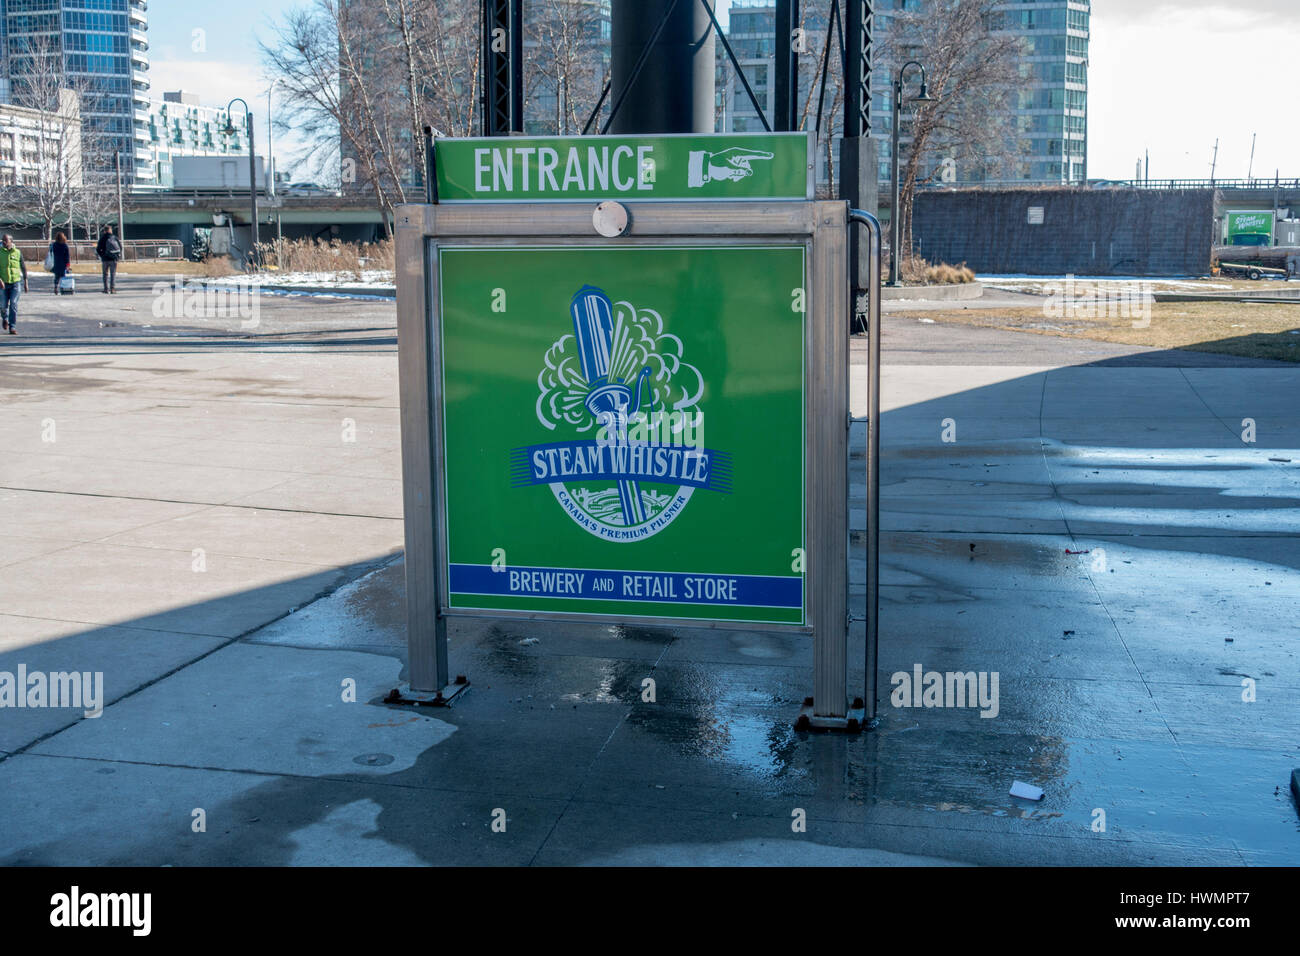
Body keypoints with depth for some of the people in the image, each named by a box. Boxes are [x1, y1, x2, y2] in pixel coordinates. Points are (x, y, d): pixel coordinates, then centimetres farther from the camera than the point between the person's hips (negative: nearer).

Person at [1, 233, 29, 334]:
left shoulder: (18, 252, 1)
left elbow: (23, 267, 9)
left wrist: (25, 282, 9)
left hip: (16, 282, -1)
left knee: (13, 305, -9)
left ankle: (12, 327, -5)